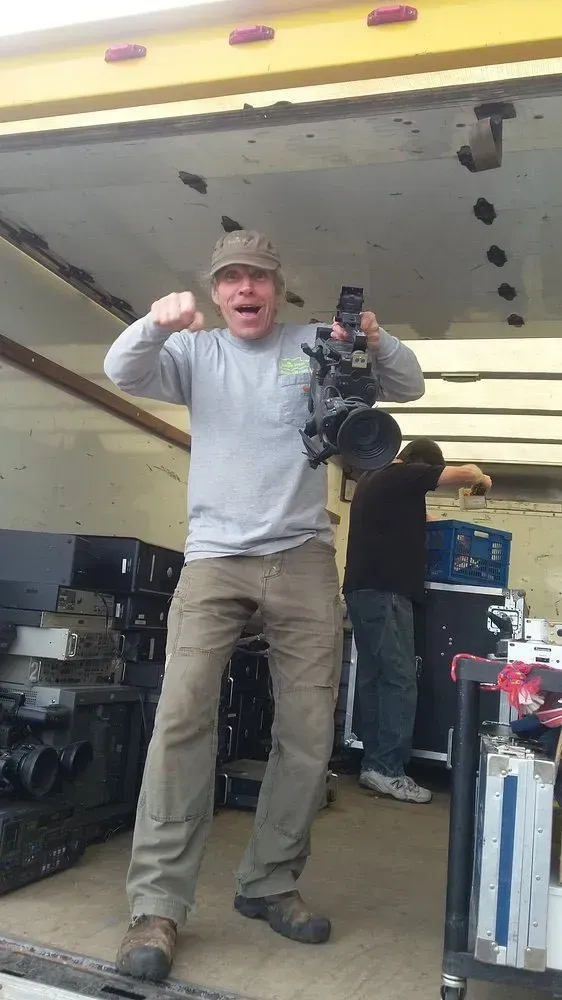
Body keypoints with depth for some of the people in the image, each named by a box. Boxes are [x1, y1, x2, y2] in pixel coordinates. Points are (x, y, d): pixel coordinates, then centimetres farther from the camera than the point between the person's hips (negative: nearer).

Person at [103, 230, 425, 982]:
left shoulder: (316, 346, 12)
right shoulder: (196, 353, 13)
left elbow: (408, 386, 8)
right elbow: (122, 372, -2)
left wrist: (375, 340, -14)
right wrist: (157, 321, -23)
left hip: (303, 558, 2)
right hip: (214, 559, -1)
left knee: (310, 731, 1)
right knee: (182, 715, -16)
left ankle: (270, 884, 17)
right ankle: (157, 905, -9)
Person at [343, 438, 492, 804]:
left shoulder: (372, 479, 20)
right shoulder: (402, 476, -7)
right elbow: (465, 473, -6)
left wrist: (423, 519, 27)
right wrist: (483, 480, 13)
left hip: (362, 590, 10)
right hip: (384, 592, -10)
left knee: (373, 677, 9)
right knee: (401, 679, -7)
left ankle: (374, 763, 12)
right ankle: (388, 770, -7)